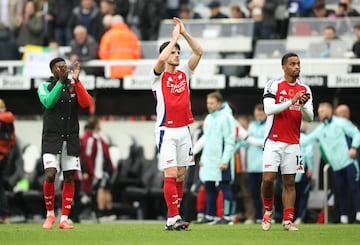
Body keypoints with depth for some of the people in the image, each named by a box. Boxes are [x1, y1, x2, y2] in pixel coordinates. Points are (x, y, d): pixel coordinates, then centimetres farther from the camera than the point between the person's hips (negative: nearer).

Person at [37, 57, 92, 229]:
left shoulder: (74, 86, 6)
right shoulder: (45, 86, 1)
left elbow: (86, 103, -11)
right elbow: (48, 102, -19)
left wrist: (76, 81, -20)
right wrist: (61, 81, -25)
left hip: (71, 139, 3)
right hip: (52, 139, -3)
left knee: (69, 179, 1)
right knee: (50, 176, -14)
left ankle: (64, 219, 7)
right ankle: (50, 215, 5)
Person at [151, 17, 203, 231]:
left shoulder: (184, 73, 11)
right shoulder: (159, 75, -3)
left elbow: (199, 51, 4)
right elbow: (161, 59, -24)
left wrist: (184, 33, -3)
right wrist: (175, 37, -15)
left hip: (184, 130, 6)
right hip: (167, 131, -6)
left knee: (181, 175, 5)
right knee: (170, 174, -12)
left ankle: (175, 217, 9)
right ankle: (173, 218, -14)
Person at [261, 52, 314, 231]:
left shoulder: (304, 90, 8)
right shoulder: (274, 85, -4)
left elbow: (310, 118, 4)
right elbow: (268, 109, -15)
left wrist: (303, 105, -17)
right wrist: (291, 102, -21)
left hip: (292, 143, 3)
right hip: (273, 141, -3)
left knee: (289, 182, 3)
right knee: (268, 178, -11)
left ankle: (288, 220, 4)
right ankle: (268, 211, 12)